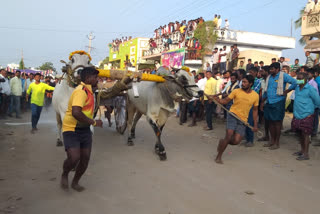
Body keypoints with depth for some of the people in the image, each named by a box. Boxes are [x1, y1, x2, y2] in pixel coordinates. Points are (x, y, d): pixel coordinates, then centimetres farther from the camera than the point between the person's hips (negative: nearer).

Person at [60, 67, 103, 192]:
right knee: (74, 158, -20)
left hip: (85, 130, 9)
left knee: (85, 159, 8)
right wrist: (94, 122, -24)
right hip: (71, 130, -9)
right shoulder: (81, 91, -21)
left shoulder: (88, 91, 10)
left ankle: (75, 182, 31)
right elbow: (76, 113, -34)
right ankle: (64, 175, 14)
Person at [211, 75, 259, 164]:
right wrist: (217, 99, -22)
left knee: (236, 141, -8)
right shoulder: (236, 91, -4)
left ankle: (222, 142, 25)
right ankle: (218, 157, 5)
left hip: (243, 120, 3)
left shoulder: (255, 96, 2)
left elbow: (255, 110, 11)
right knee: (229, 136, -13)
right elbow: (225, 101, -2)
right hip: (233, 115, -2)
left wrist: (255, 125, 9)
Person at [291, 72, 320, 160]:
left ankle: (306, 154, 5)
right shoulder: (297, 88, 8)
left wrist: (311, 108, 7)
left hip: (306, 116, -7)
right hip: (297, 115, 7)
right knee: (301, 134, 15)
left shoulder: (310, 89, -12)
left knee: (306, 134, -2)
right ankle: (302, 150, 29)